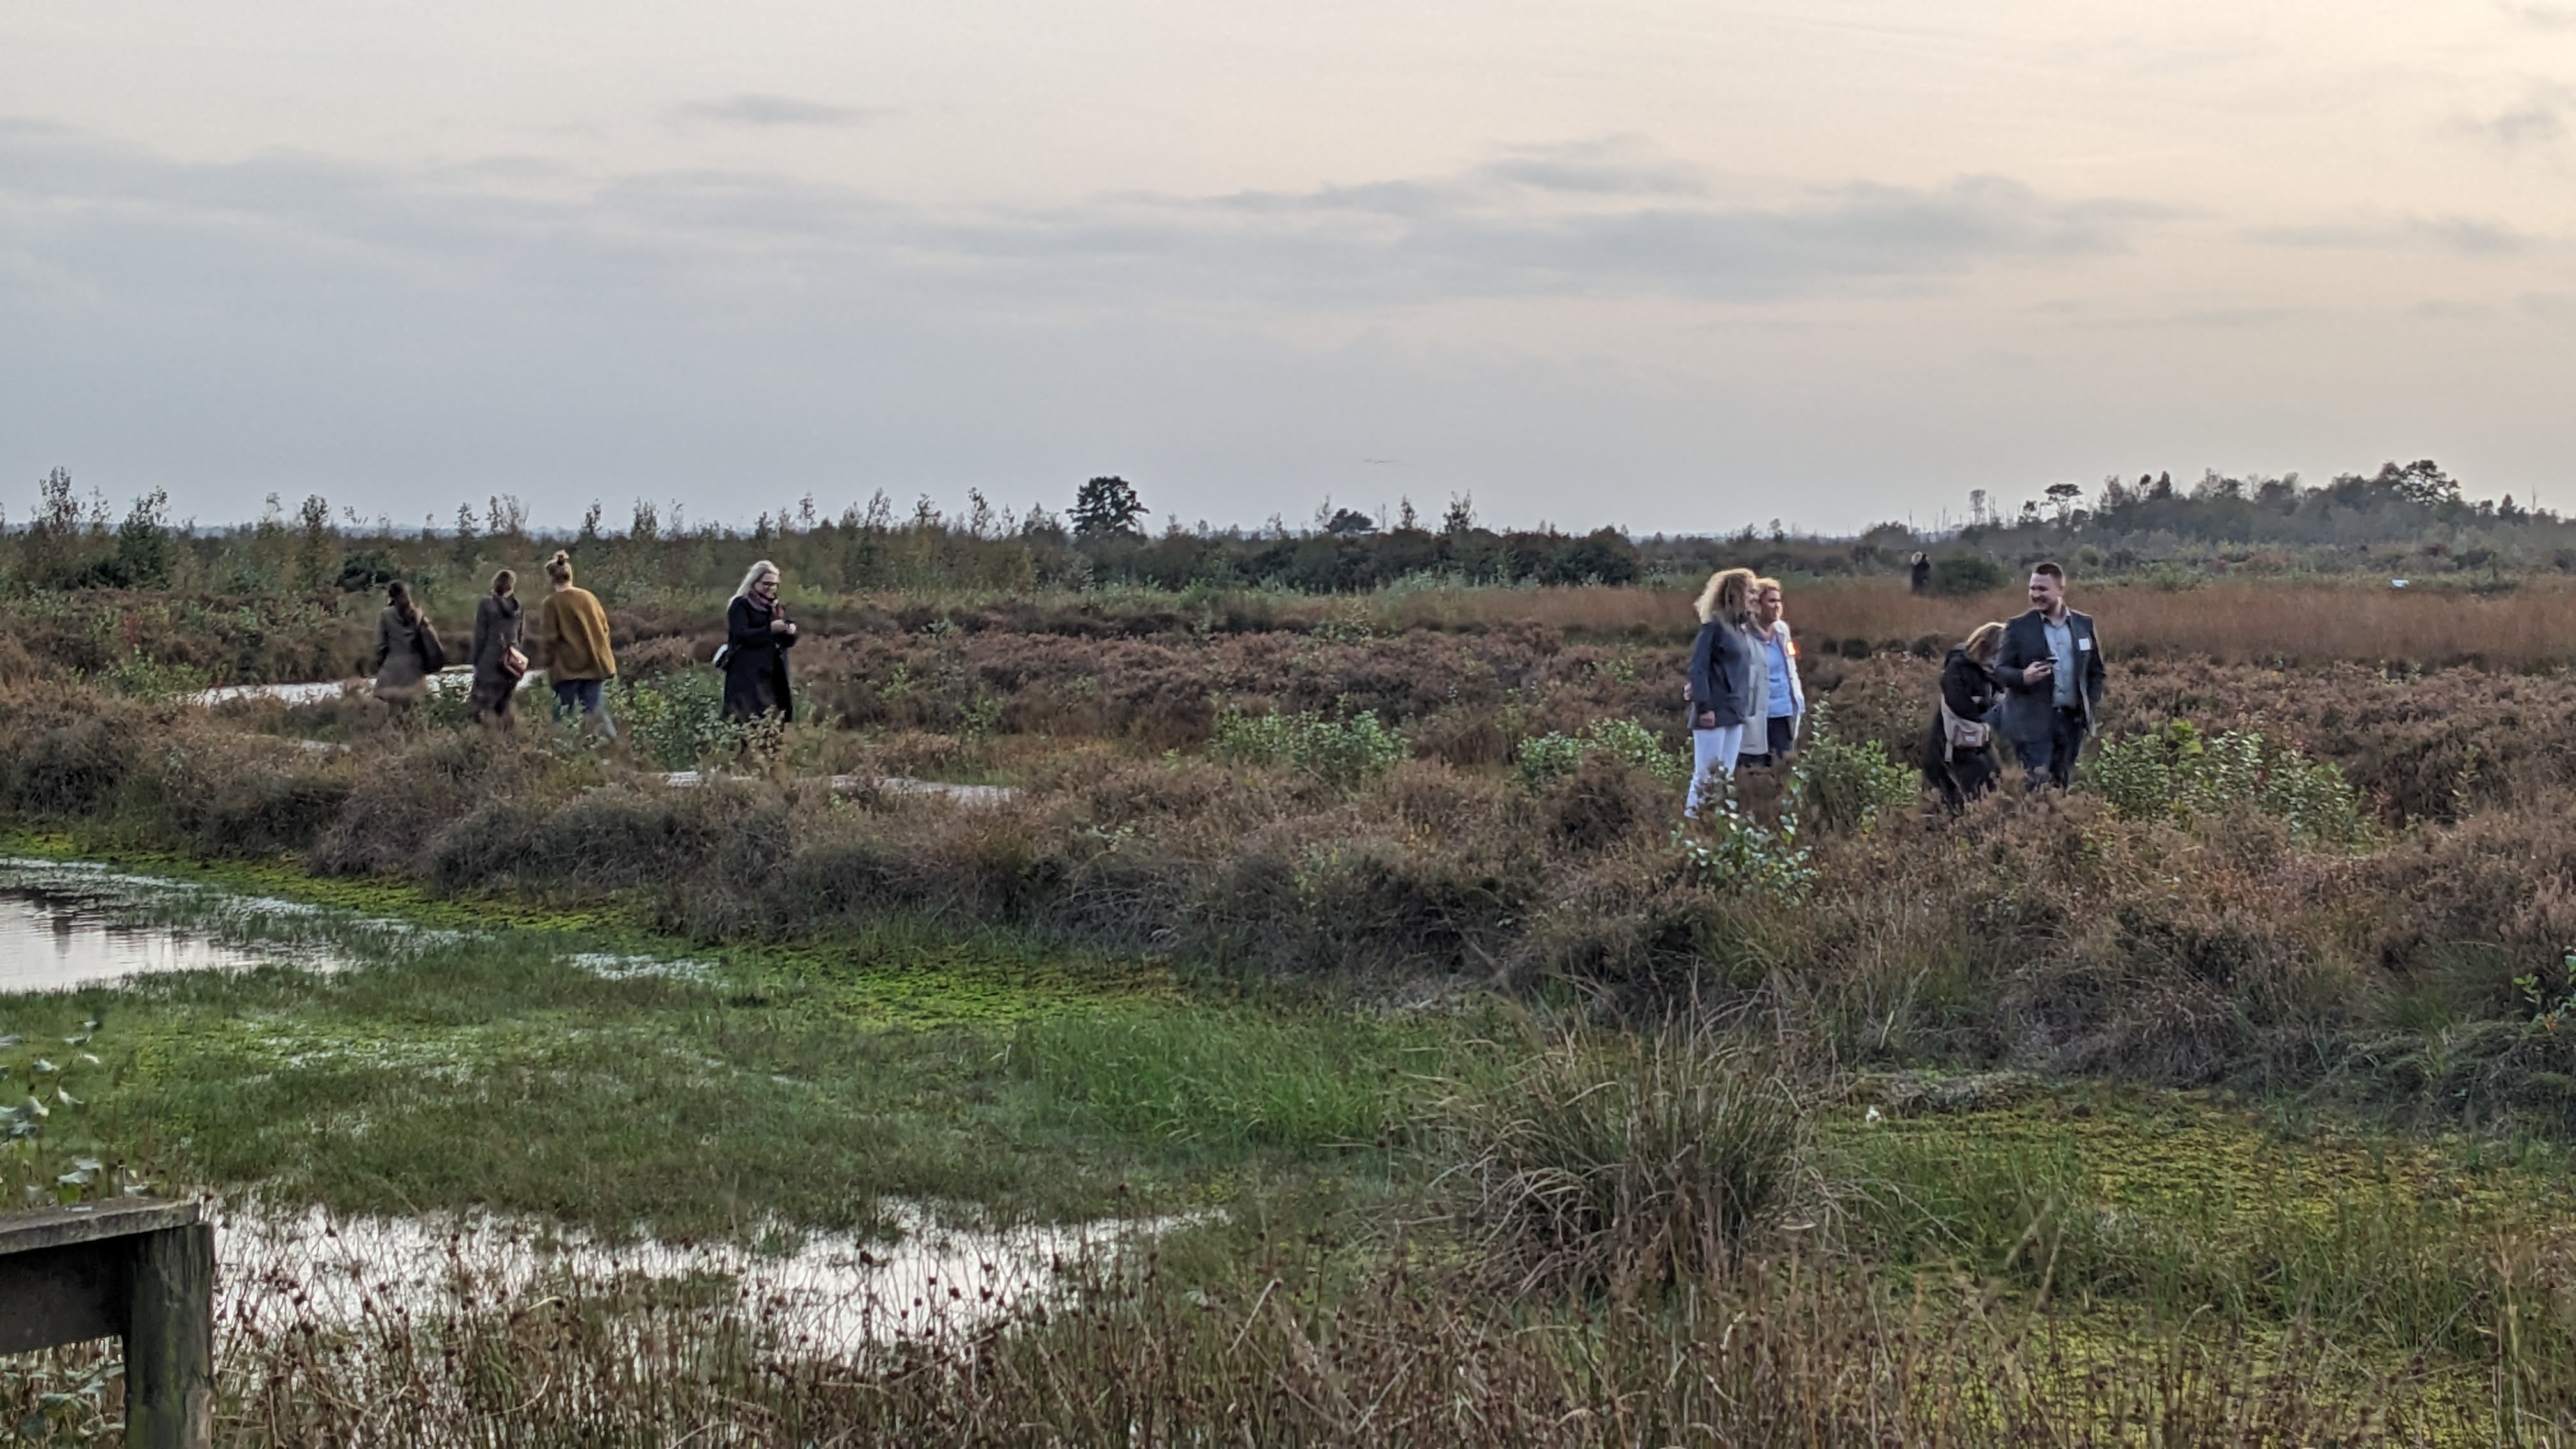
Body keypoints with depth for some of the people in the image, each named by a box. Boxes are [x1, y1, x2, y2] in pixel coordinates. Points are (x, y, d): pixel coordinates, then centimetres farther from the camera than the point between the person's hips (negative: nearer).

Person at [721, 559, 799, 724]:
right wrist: (770, 629, -27)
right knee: (749, 722, -14)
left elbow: (788, 642, 15)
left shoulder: (778, 608, 16)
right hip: (747, 676, -6)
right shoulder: (740, 605, -3)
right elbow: (741, 634, -17)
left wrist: (791, 632, -9)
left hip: (775, 674, 6)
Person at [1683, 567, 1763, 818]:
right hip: (1714, 712, -8)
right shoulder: (1714, 625, -11)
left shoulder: (1743, 627, 14)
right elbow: (1698, 668, -14)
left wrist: (1744, 706, 12)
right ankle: (1692, 815, -1)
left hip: (1735, 713, 8)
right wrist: (1704, 707, -19)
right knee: (1706, 773, -6)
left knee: (1727, 774, 10)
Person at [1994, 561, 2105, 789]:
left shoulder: (2084, 625, 9)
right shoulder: (2018, 628, -1)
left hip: (2073, 719, 3)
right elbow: (2000, 669, -2)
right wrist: (2023, 677, -23)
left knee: (2062, 785, 8)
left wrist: (2093, 704, 3)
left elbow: (2096, 670, 17)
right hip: (2033, 722, -3)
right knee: (2038, 786, -9)